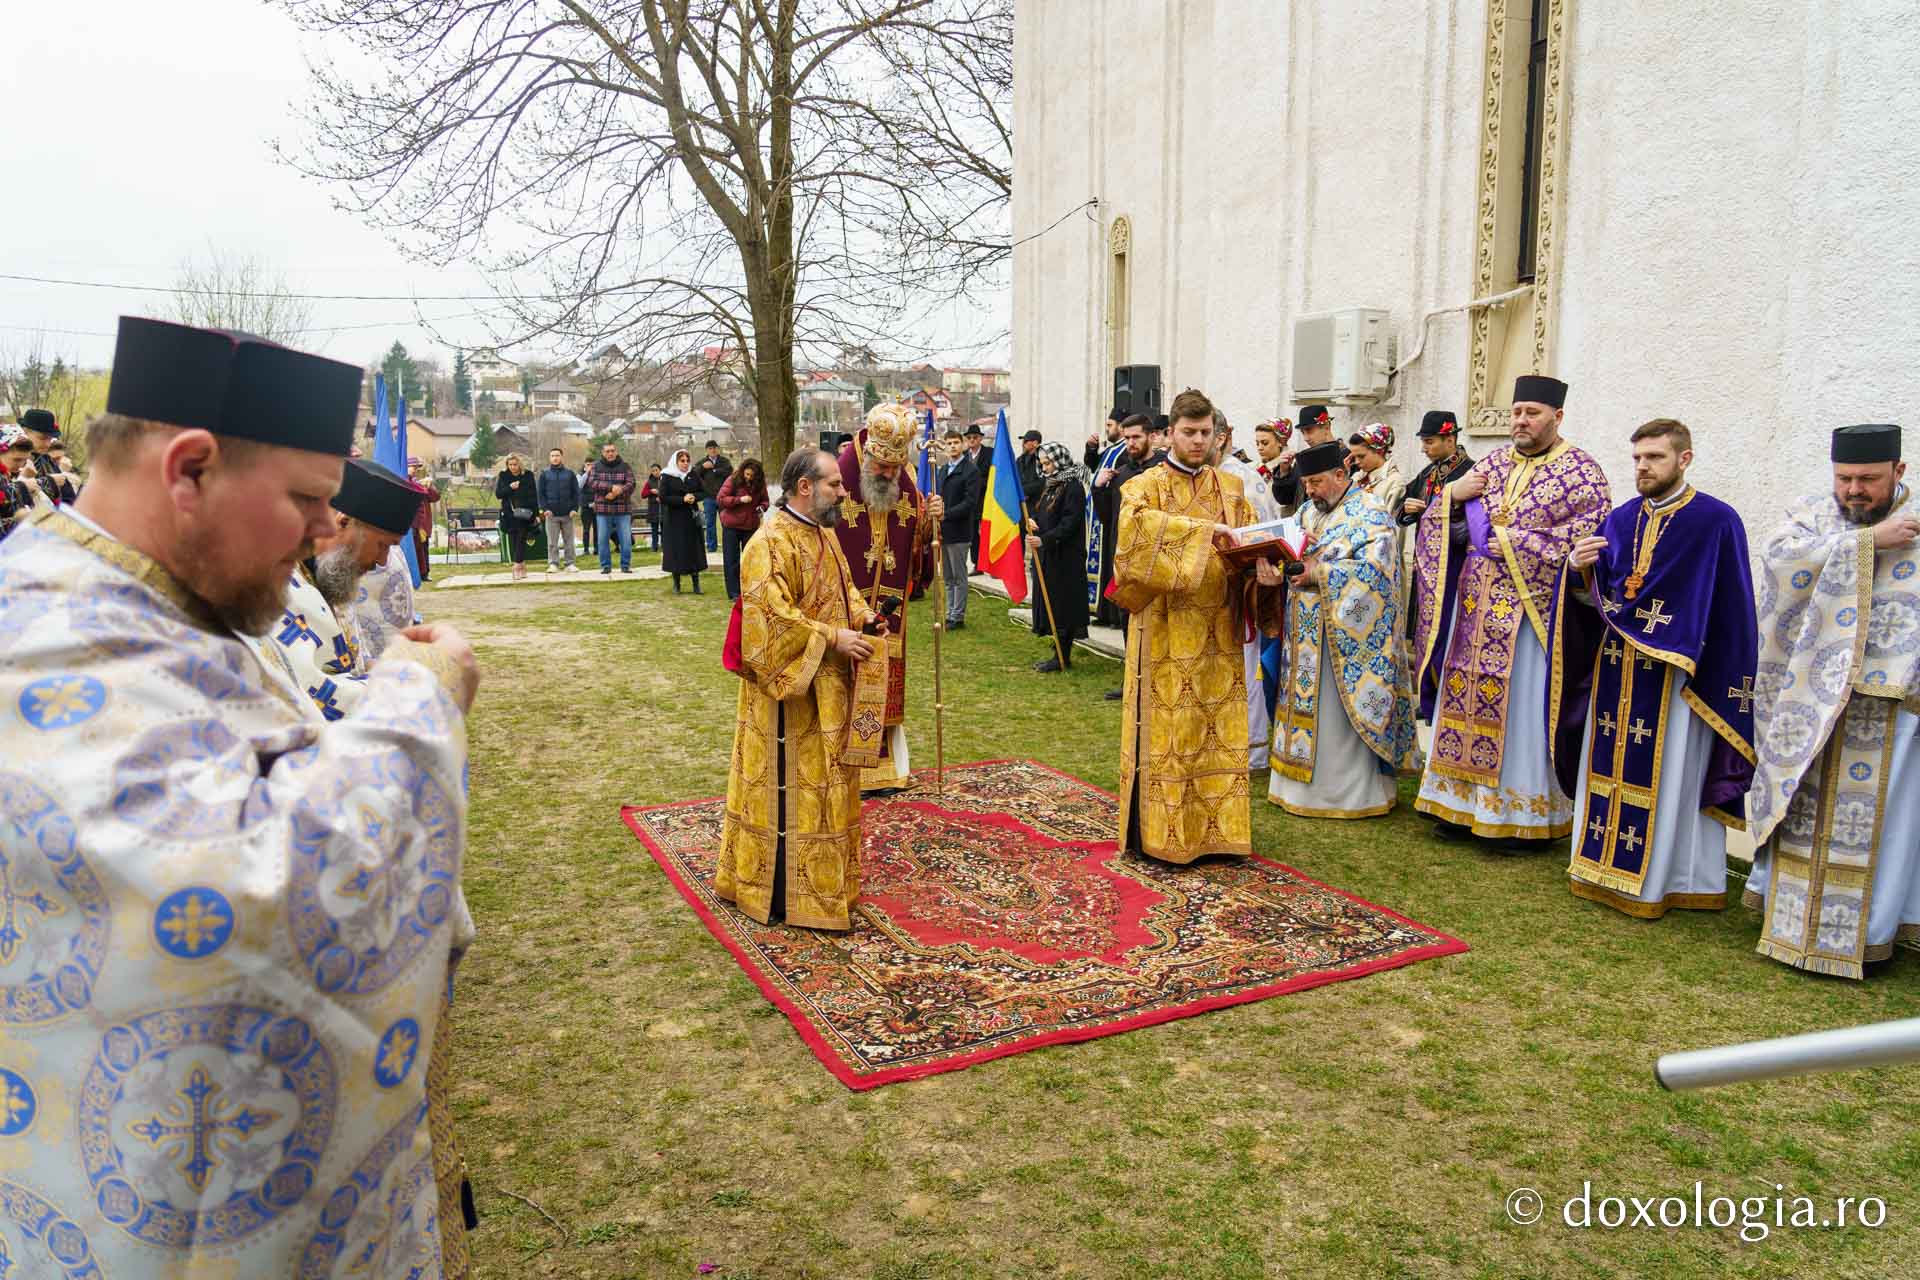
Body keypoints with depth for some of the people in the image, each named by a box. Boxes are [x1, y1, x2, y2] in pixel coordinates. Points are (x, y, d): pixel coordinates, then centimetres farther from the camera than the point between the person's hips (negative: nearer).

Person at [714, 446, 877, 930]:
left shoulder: (824, 535, 10)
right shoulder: (771, 543, -20)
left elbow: (843, 585, 23)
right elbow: (772, 617, -26)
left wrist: (861, 615, 3)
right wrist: (833, 639, -24)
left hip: (827, 686, 10)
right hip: (789, 687, -10)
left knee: (824, 779, 18)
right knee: (786, 786, 0)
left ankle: (822, 876, 32)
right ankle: (777, 891, 12)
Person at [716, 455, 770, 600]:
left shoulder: (760, 484, 0)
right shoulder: (733, 480, -10)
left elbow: (764, 500, 13)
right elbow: (720, 499, -12)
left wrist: (762, 507, -10)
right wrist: (740, 499, -23)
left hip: (751, 526, 3)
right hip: (731, 526, -3)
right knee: (731, 560, 1)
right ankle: (733, 592, 7)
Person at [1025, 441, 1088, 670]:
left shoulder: (1073, 488, -12)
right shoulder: (1050, 486, 15)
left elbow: (1069, 523, -19)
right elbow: (1036, 510, 21)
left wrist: (1044, 539, -27)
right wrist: (1031, 520, -3)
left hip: (1065, 557, -9)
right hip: (1047, 556, 9)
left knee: (1063, 604, -4)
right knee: (1051, 604, 10)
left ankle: (1063, 656, 3)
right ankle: (1059, 655, 17)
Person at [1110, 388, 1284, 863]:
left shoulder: (1231, 488, 14)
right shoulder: (1147, 485, -1)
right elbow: (1135, 522, -24)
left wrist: (1264, 568, -14)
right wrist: (1202, 529, -32)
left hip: (1217, 631, 4)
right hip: (1167, 628, -4)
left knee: (1219, 729, 6)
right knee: (1165, 729, -3)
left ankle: (1214, 827, 16)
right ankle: (1157, 830, 6)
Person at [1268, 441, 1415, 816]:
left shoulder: (1369, 514, -10)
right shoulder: (1317, 513, 17)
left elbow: (1375, 568, -22)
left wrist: (1317, 574, -21)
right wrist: (1293, 566, -1)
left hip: (1347, 639, -8)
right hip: (1312, 639, 8)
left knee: (1341, 718, -4)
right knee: (1310, 712, 11)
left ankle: (1352, 793, 6)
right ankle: (1310, 784, 19)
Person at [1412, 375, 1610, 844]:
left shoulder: (1580, 470, -3)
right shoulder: (1492, 463, 13)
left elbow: (1591, 534, -15)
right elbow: (1447, 530, 16)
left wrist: (1512, 540, -16)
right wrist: (1453, 495, -5)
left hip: (1532, 613, -5)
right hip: (1477, 609, 6)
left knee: (1524, 708, -1)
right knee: (1468, 698, 8)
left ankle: (1533, 814, 10)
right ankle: (1466, 803, 18)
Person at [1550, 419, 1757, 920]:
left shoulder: (1716, 521, -7)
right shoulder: (1620, 519, 8)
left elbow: (1732, 611, -8)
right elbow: (1594, 599, 8)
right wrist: (1581, 570, -13)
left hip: (1676, 676, -5)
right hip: (1614, 670, 5)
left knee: (1669, 778, 4)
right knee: (1610, 766, 11)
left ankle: (1658, 880, 14)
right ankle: (1604, 865, 23)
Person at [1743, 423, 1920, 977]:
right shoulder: (1812, 514, 6)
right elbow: (1779, 554, -15)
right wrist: (1866, 540, -17)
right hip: (1812, 698, 1)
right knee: (1805, 806, 9)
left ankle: (1871, 924, 19)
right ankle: (1794, 914, 23)